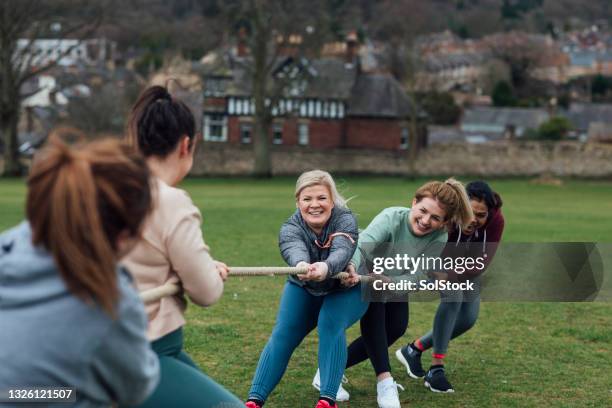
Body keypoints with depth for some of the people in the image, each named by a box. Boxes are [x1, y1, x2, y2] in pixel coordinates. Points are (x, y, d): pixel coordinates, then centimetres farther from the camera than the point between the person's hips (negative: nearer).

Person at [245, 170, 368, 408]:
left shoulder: (345, 220, -27)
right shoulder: (290, 228, -24)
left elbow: (342, 251, -47)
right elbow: (294, 251, -46)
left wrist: (325, 268, -71)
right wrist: (301, 265, -71)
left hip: (346, 289, -2)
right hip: (304, 290, 2)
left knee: (330, 325, -27)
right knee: (283, 334, -13)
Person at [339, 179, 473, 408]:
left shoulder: (438, 241, -27)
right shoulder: (392, 218, -37)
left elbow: (414, 278, -30)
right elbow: (361, 245, -53)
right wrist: (351, 267, -76)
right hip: (362, 276, -4)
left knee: (396, 328, -9)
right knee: (373, 311, -29)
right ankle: (384, 381, -31)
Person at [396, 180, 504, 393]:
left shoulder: (496, 221, -35)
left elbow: (480, 264, -39)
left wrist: (446, 277, -53)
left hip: (467, 265, 4)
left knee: (468, 318, 1)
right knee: (454, 296, -28)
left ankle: (414, 349, 20)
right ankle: (436, 368, -20)